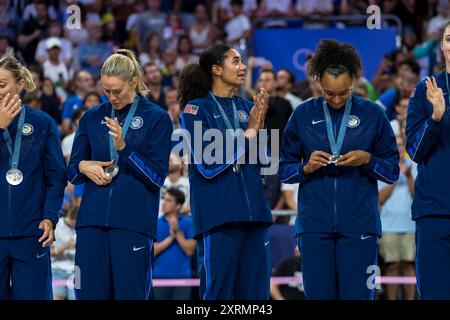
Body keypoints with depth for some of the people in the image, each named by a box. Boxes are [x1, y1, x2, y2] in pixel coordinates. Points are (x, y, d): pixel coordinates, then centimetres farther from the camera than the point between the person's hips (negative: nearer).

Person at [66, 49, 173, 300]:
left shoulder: (156, 118, 2)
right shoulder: (92, 118, 13)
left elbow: (158, 176, -4)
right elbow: (72, 172, 18)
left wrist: (124, 147, -16)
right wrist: (83, 167, -6)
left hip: (133, 221, -3)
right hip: (93, 220, 4)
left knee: (129, 293, -4)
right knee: (90, 292, 1)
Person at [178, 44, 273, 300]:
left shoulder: (248, 108, 14)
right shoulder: (197, 109, -1)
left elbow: (264, 162, 11)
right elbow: (208, 161, -11)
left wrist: (260, 127, -4)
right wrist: (249, 133, -7)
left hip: (254, 209, 5)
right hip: (219, 210, -5)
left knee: (255, 289, 4)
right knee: (219, 289, -4)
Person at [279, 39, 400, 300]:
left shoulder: (372, 114, 5)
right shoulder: (303, 115, 8)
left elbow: (393, 171, 7)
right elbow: (284, 169, 10)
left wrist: (367, 160, -11)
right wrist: (306, 168, -9)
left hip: (359, 225, -1)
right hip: (314, 225, 1)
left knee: (357, 295, -5)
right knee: (319, 295, -1)